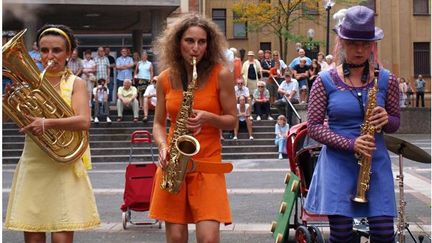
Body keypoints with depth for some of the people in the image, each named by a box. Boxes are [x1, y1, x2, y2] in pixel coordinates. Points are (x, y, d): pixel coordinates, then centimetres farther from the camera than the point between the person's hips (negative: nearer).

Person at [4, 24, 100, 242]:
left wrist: (47, 123, -26)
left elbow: (84, 121, -14)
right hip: (33, 166, 3)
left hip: (64, 167, -2)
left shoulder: (75, 83, 2)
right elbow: (6, 116, 1)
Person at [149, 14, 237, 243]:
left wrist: (207, 117, -18)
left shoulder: (220, 74, -4)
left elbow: (232, 120, 1)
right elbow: (159, 123, 11)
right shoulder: (165, 78, 4)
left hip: (208, 161, -2)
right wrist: (163, 147, -9)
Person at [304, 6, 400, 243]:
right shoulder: (325, 81, -2)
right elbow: (313, 127, -5)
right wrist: (351, 144, -17)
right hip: (337, 163, -1)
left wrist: (386, 120, -13)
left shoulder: (386, 80, 3)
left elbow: (395, 123, 12)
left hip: (376, 163, 2)